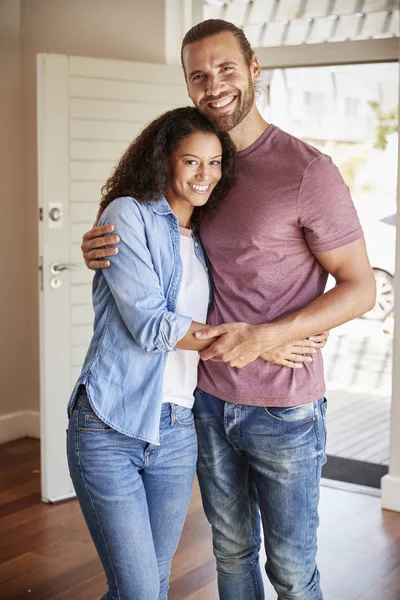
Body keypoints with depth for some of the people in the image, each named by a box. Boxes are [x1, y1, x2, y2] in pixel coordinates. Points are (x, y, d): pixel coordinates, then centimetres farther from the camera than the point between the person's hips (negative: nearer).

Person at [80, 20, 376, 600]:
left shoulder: (308, 170, -15)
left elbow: (360, 288, -13)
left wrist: (264, 337, -25)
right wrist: (102, 247, -4)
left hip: (284, 410, -5)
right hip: (211, 399, 5)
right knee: (232, 551, 20)